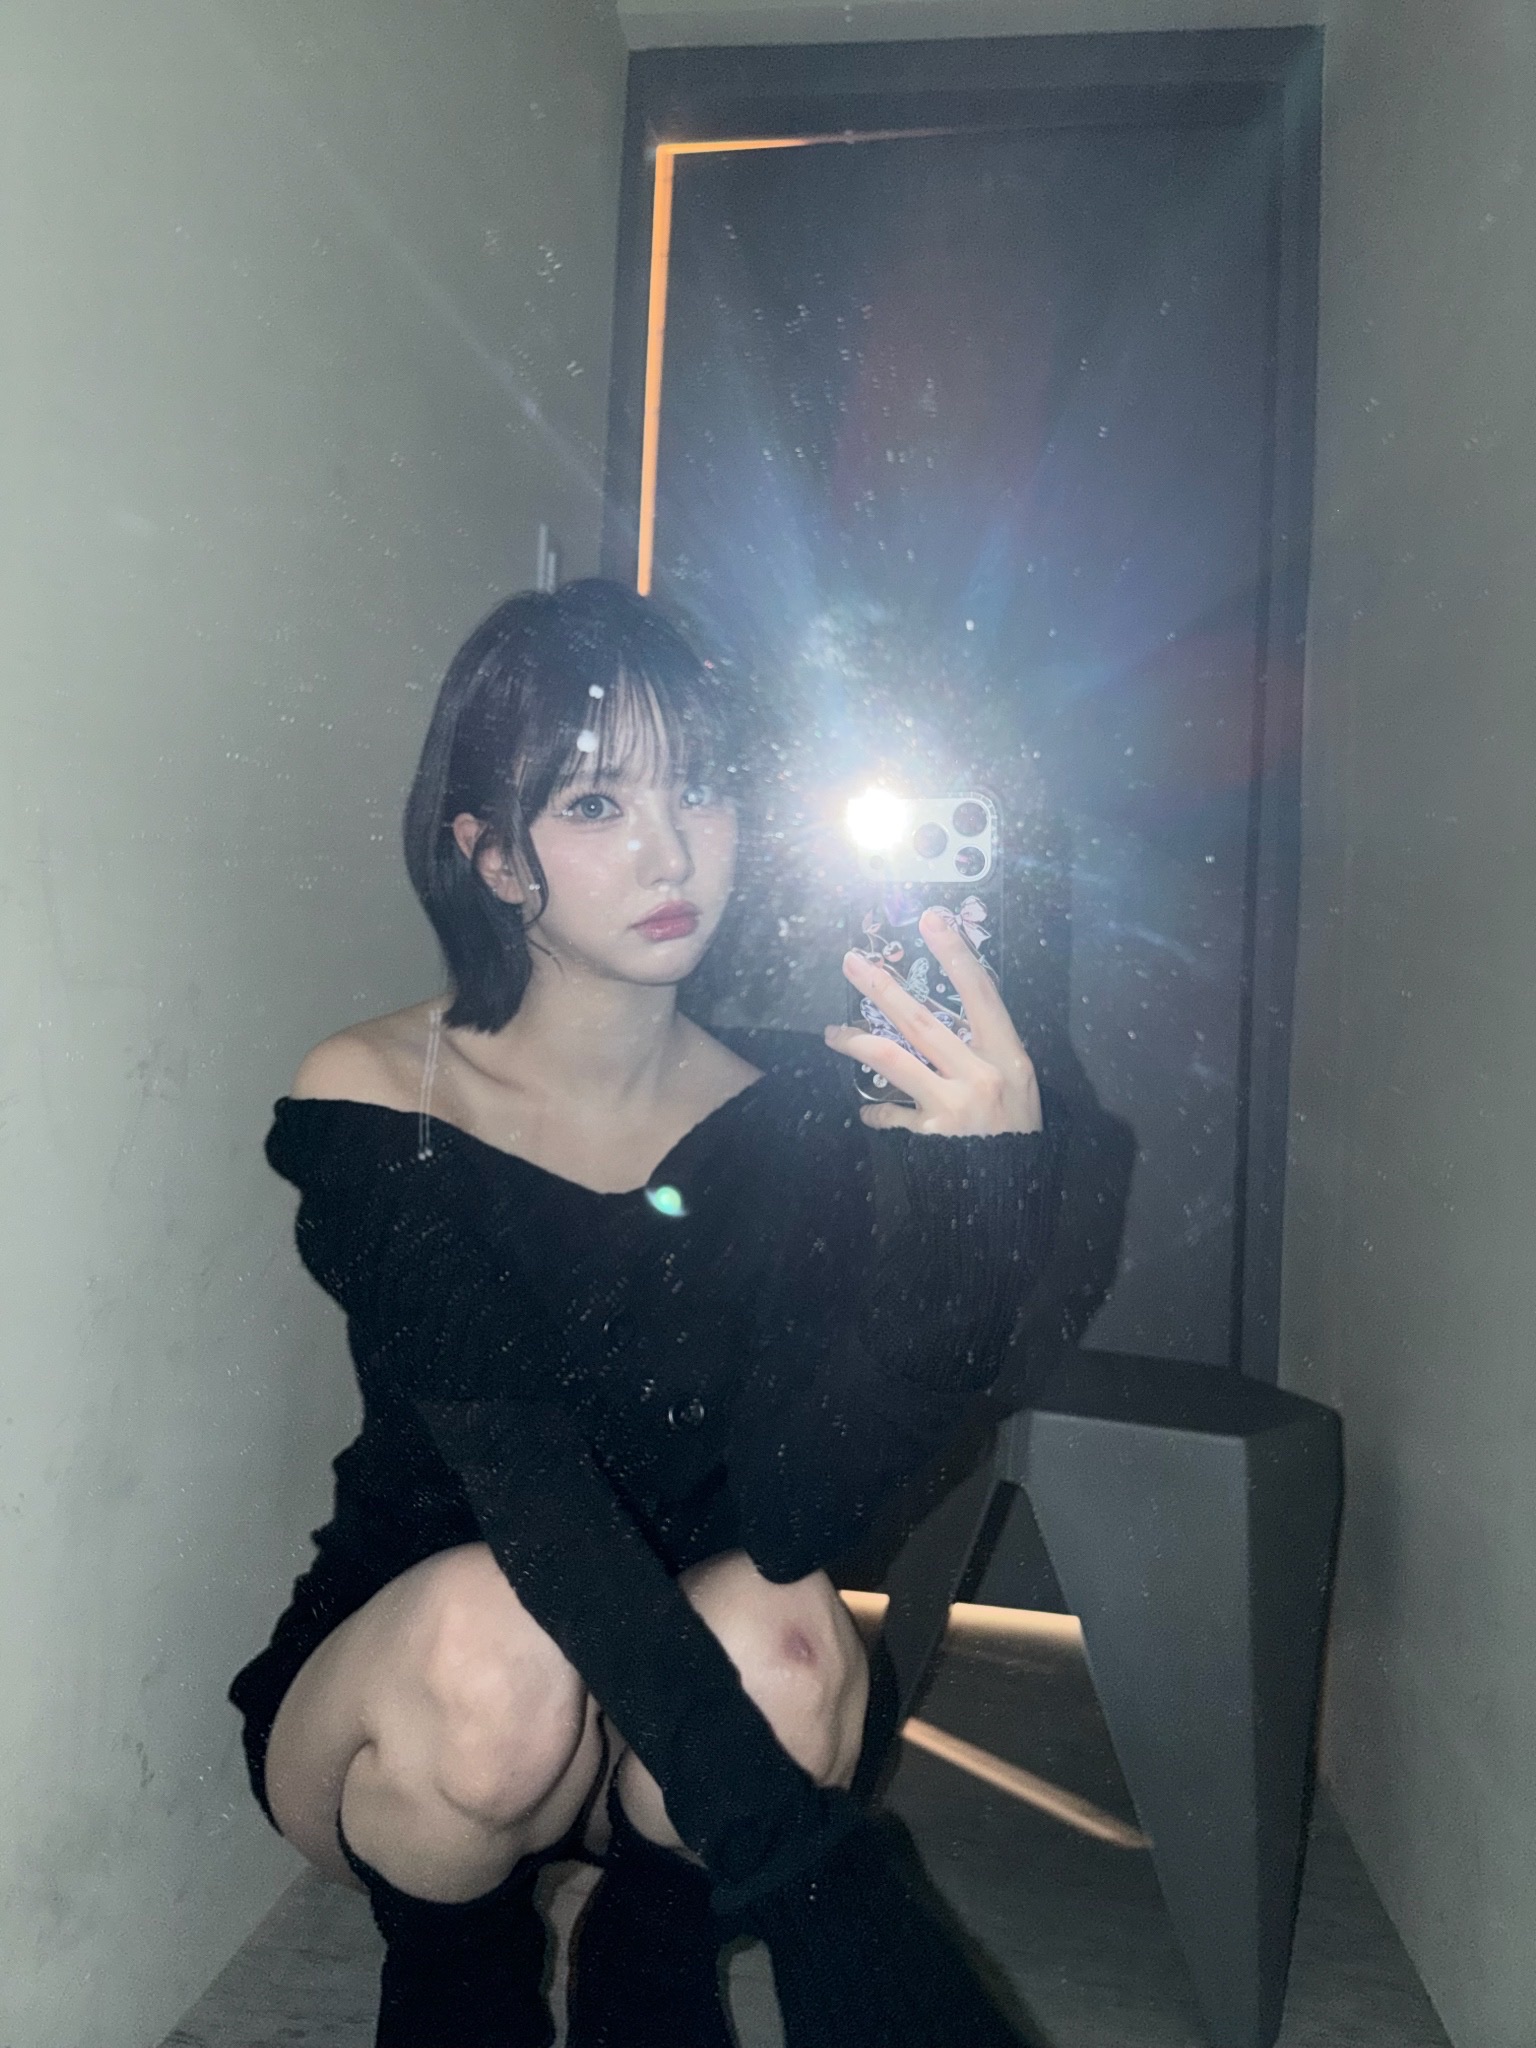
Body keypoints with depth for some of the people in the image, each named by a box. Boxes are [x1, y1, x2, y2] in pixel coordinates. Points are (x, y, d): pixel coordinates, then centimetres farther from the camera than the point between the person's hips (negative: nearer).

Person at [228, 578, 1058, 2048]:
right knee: (492, 1636, -34)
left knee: (779, 1636, -31)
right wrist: (787, 1831, -39)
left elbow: (791, 1502, -24)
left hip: (657, 1748, 2)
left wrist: (983, 1195, -40)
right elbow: (523, 1485, -30)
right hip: (378, 1721, -1)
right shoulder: (367, 1105, -16)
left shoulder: (789, 1111, -11)